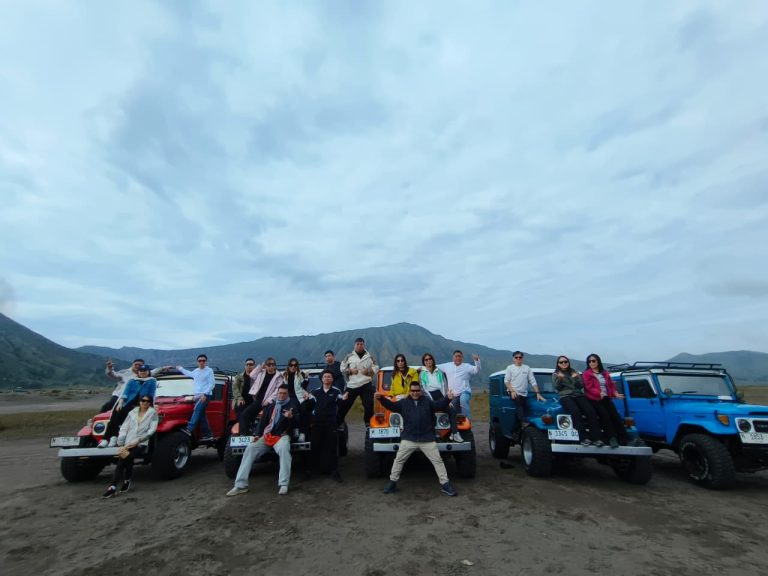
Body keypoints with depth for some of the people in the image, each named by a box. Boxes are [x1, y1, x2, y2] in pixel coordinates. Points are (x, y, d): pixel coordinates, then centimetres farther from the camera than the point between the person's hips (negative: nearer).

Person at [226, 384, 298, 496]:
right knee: (250, 449, -16)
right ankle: (240, 485, -13)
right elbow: (263, 420, 17)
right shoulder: (271, 404, 16)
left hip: (282, 435, -5)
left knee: (283, 449, -36)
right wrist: (258, 434, 3)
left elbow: (297, 421, -7)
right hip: (266, 435, 5)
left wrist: (291, 417, -31)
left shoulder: (292, 404, 4)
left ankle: (283, 484, -36)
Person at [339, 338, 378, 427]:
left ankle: (368, 422, 17)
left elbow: (376, 368, 10)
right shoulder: (349, 356, 7)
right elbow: (342, 367, 9)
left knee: (369, 404, 0)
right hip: (352, 385, 0)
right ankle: (338, 422, 17)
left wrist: (369, 371, -8)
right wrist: (350, 371, -8)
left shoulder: (370, 357, 9)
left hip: (366, 385, 0)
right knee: (345, 404, 3)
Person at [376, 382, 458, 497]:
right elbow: (391, 405, -2)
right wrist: (381, 398, -19)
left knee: (437, 460, 3)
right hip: (408, 439, 1)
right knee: (398, 460, 5)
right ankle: (392, 483, 21)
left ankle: (445, 484, 16)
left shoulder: (427, 401, 4)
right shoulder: (404, 402, 4)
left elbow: (439, 405, -6)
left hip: (427, 439, 0)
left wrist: (447, 399, -26)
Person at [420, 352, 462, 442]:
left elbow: (445, 385, 10)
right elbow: (423, 388, -1)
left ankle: (454, 433, -16)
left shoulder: (439, 372, 15)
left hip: (440, 394, 2)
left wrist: (447, 399, -3)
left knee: (452, 409, -21)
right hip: (429, 395, -2)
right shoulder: (422, 374, 8)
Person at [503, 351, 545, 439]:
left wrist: (538, 393, -2)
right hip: (514, 393, -2)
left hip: (524, 394, 3)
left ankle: (515, 431, 11)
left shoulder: (527, 368, 9)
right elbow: (506, 381, 0)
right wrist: (512, 391, -14)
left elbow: (533, 382, 6)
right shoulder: (510, 368, 4)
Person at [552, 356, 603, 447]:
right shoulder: (555, 374, 13)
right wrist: (560, 378, -18)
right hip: (565, 396, -3)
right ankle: (584, 438, -32)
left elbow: (581, 386, 11)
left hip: (578, 395, 3)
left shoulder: (574, 372, 20)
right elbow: (557, 387, 0)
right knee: (575, 411, -34)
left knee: (591, 411, -25)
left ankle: (595, 438, -25)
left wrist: (577, 378, -8)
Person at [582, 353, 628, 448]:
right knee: (605, 415, -22)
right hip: (594, 399, -5)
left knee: (615, 416, -6)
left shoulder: (605, 373, 19)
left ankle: (625, 439, -2)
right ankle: (612, 438, -21)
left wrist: (615, 393, -1)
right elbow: (589, 387, -11)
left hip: (606, 398, 5)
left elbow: (611, 385, 18)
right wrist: (599, 393, -27)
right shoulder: (587, 374, 0)